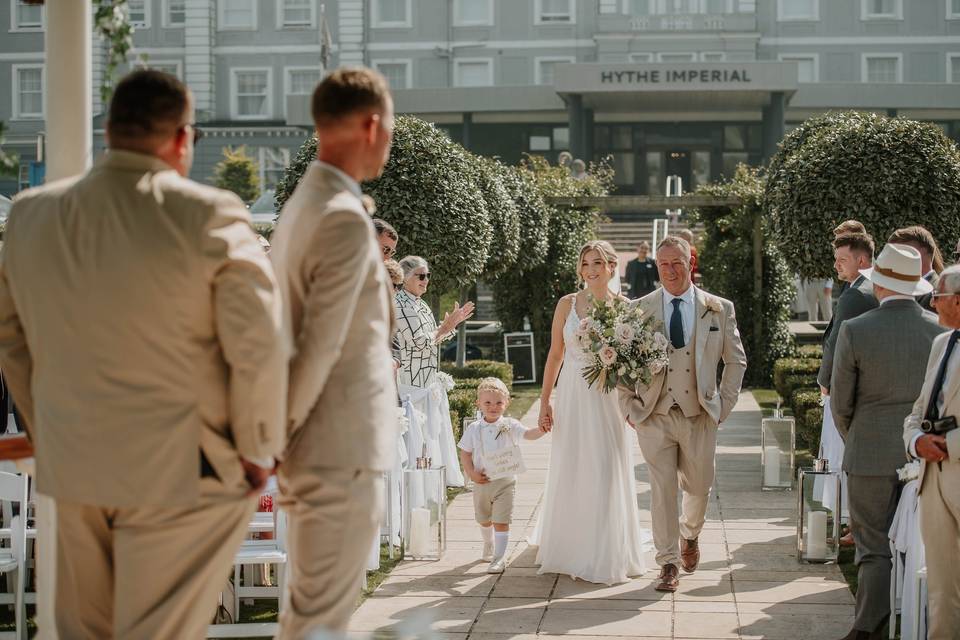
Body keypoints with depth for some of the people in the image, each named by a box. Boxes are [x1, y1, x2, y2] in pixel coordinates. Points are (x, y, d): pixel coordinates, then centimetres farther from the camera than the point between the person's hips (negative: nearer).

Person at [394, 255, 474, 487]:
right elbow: (419, 341, -19)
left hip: (428, 380, 9)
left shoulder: (421, 305, 15)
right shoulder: (399, 304, -14)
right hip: (410, 382, -9)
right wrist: (446, 327, -6)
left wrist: (452, 323, 10)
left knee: (432, 431, 12)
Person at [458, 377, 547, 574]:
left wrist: (541, 430, -40)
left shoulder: (510, 426, -6)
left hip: (505, 482, -3)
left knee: (501, 521, -8)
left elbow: (528, 434, -20)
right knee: (484, 520, 21)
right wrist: (472, 473, -11)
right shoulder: (474, 429, -2)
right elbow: (465, 454, 2)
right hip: (482, 482, 3)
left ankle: (499, 558, -2)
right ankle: (489, 545, 47)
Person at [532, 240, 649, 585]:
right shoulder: (567, 304, 1)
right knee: (569, 475, 8)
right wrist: (544, 402, 2)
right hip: (572, 398, 1)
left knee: (607, 475, 1)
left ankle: (606, 556, 14)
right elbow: (555, 354, 5)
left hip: (607, 399, -1)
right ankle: (568, 550, 26)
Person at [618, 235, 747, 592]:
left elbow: (735, 361, 9)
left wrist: (724, 406, 3)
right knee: (662, 491, -2)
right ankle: (668, 565, 8)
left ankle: (690, 535, 44)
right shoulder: (639, 310, 0)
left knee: (699, 488, 13)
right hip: (655, 416, -1)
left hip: (699, 416, 1)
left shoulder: (719, 309, 1)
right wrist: (630, 408, 1)